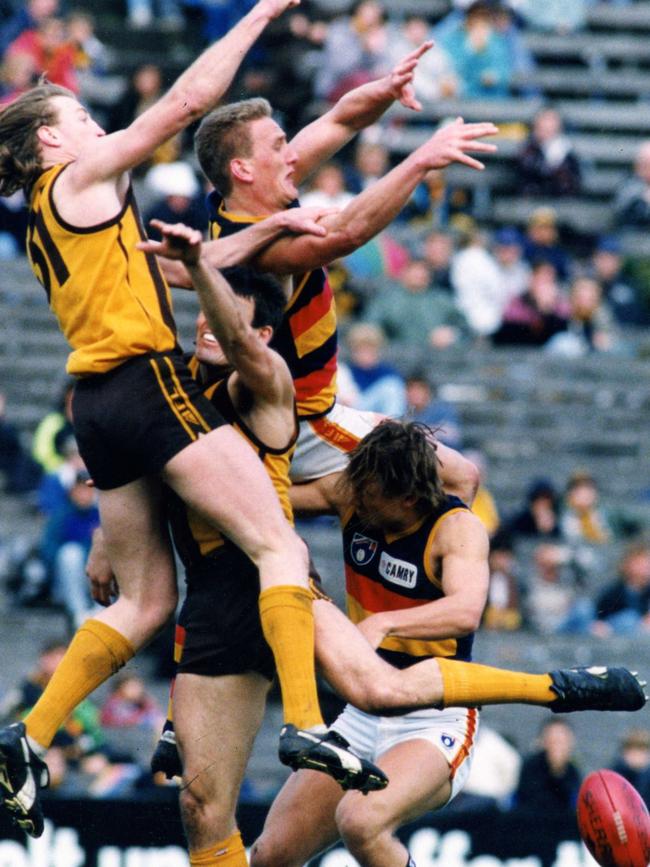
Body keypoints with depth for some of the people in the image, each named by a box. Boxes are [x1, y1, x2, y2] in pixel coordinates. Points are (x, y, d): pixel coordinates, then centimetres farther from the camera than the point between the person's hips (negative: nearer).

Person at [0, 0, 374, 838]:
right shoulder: (82, 180, 0)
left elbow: (172, 270, 26)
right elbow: (188, 99, -3)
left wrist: (261, 233, 18)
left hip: (99, 411, 9)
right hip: (150, 388, -9)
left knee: (145, 598, 12)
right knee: (279, 549, -10)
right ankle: (305, 724, -23)